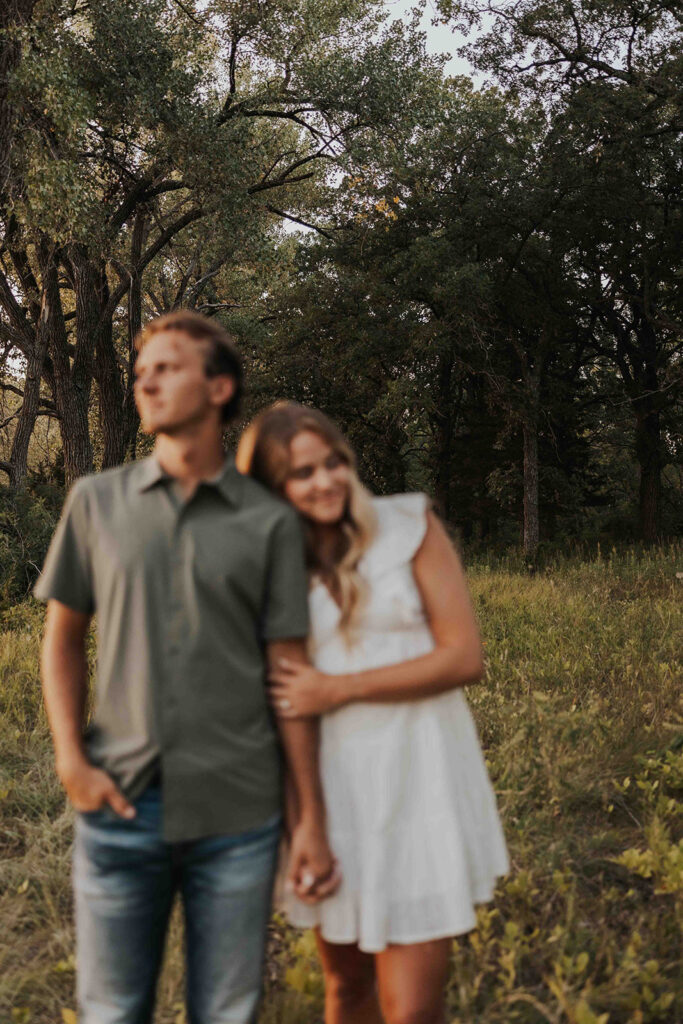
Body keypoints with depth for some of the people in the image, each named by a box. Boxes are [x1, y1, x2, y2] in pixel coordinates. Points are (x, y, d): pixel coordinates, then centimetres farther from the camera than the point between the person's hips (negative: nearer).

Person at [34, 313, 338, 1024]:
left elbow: (289, 675, 0)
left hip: (236, 816, -1)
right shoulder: (96, 501, 4)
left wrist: (312, 818, -1)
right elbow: (63, 638, 9)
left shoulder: (270, 522, -1)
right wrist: (70, 760, -3)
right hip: (118, 807, 1)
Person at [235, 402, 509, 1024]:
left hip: (416, 778, -3)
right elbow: (271, 691, 12)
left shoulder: (409, 524, -4)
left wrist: (338, 689, -14)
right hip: (328, 784, 3)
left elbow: (464, 657, -10)